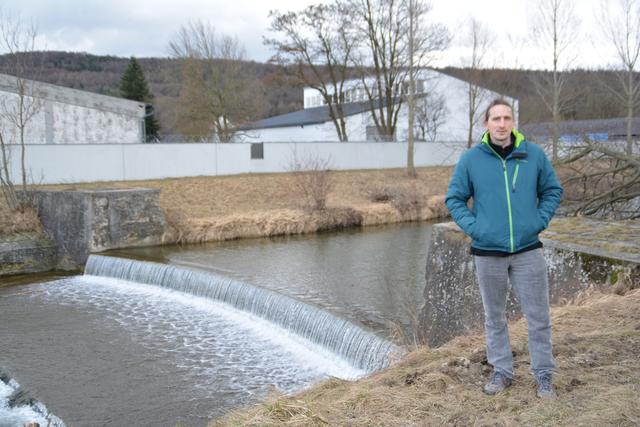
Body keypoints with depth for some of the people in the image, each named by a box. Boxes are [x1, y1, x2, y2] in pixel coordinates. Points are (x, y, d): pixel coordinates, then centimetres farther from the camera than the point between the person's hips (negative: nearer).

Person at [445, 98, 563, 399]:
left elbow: (552, 191, 11)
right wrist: (472, 227, -6)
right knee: (494, 317, 12)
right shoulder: (471, 159, -3)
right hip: (487, 252, 0)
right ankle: (501, 371, 27)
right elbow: (454, 199, 5)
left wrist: (540, 221, -1)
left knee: (538, 316, 5)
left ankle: (544, 374, 20)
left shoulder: (534, 155, 0)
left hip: (528, 250, 0)